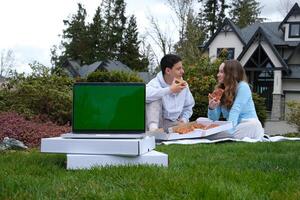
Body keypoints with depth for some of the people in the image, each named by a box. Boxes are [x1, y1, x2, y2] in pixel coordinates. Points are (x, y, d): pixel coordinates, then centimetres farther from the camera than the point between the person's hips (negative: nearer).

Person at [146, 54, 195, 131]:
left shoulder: (183, 85, 3)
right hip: (158, 123, -3)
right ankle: (153, 127, -38)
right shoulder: (156, 83, -13)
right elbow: (145, 94, -37)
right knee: (155, 98, -27)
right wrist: (170, 90, -34)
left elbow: (188, 107, 16)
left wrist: (184, 120, -4)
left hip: (175, 123, 3)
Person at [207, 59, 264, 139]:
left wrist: (229, 130, -31)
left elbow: (235, 111, -20)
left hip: (250, 126, -6)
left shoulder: (243, 87, -7)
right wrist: (211, 108, -14)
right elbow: (214, 119, 7)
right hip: (233, 127, 6)